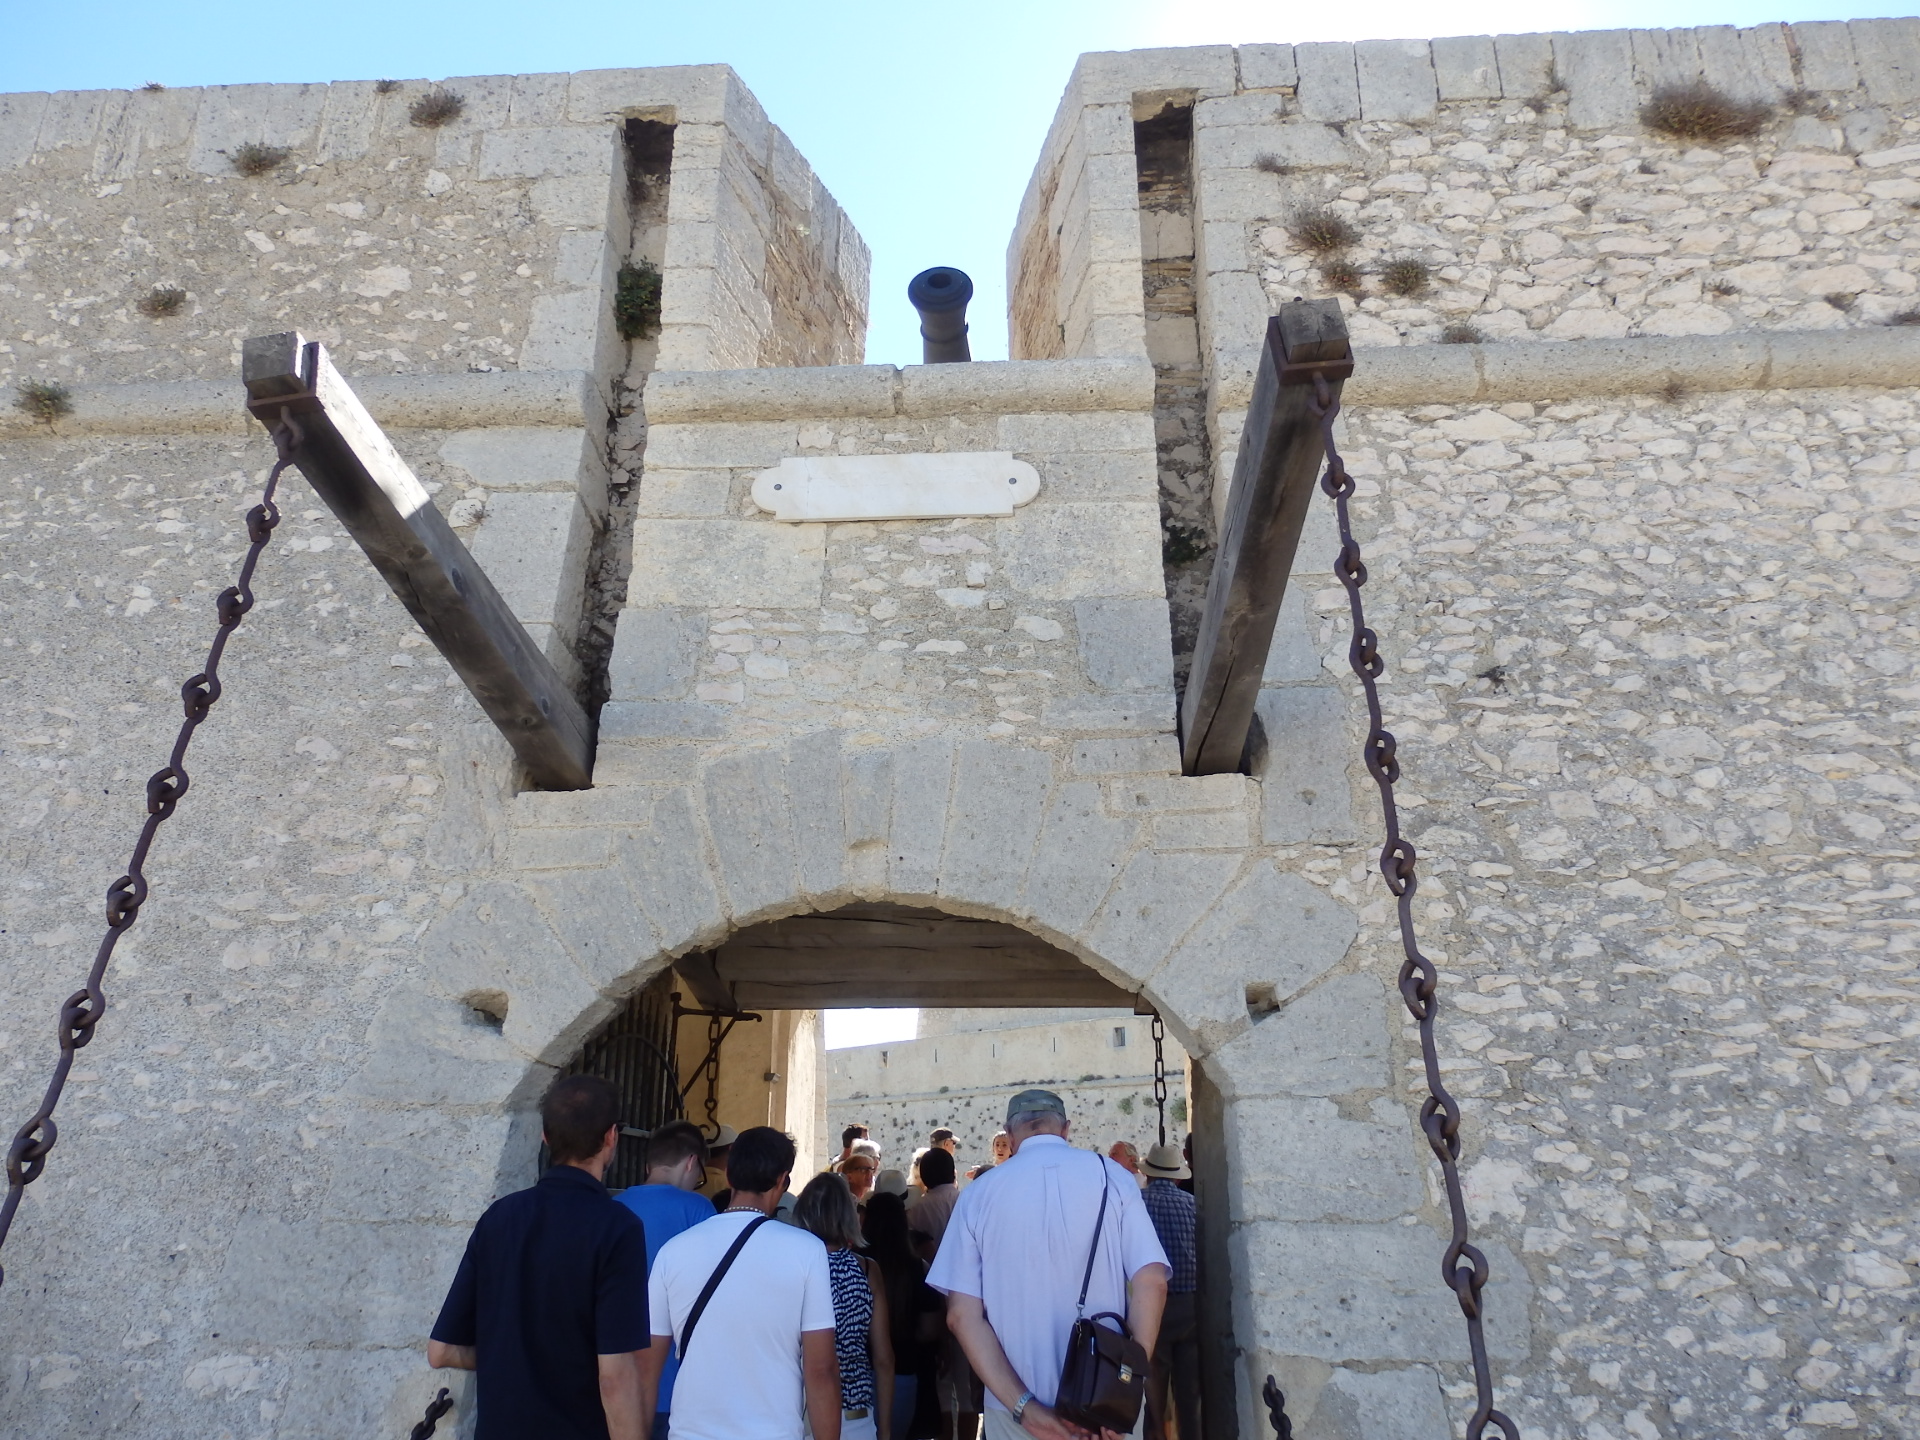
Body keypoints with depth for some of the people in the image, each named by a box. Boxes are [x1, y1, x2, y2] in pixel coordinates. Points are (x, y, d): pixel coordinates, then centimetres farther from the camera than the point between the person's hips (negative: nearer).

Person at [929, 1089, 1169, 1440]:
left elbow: (962, 1314, -8)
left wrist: (1022, 1405, -10)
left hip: (1016, 1409, 0)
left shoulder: (979, 1193, -1)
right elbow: (1151, 1281, -10)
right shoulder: (1112, 1176, -2)